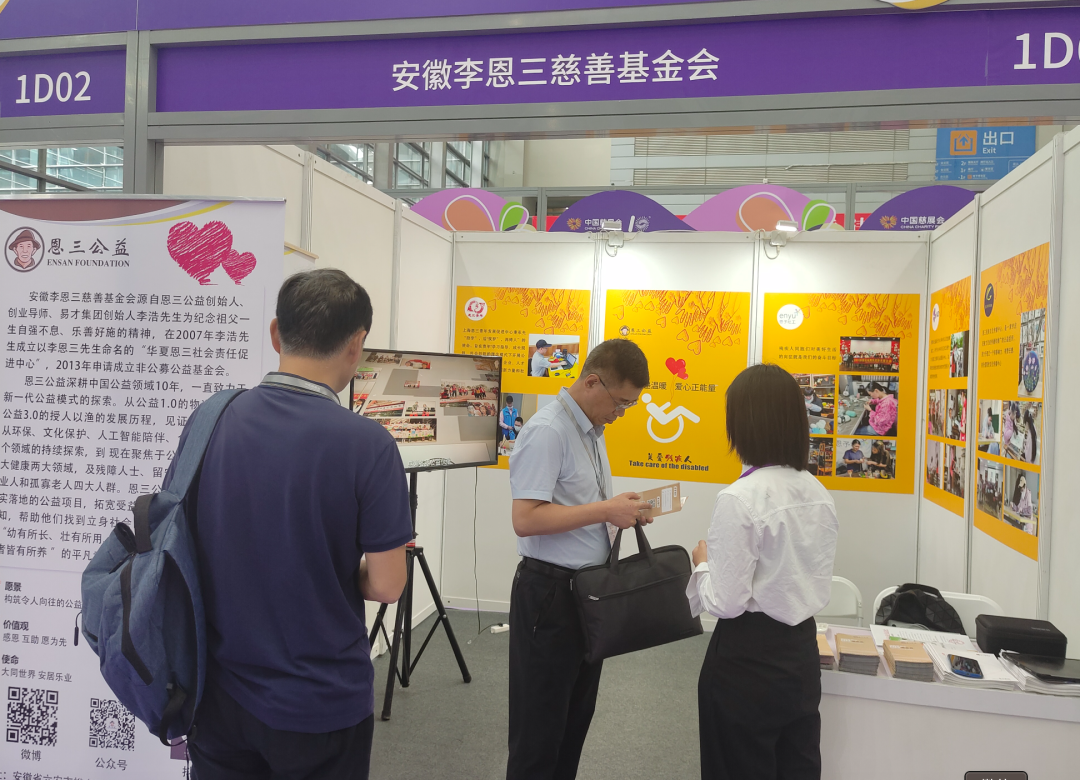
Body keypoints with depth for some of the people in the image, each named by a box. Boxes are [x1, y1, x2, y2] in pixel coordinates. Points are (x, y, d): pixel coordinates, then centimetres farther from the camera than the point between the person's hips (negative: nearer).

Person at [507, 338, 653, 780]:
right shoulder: (547, 432, -19)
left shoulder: (593, 431, 10)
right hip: (551, 593, -9)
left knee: (577, 717, 21)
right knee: (541, 726, 6)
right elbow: (525, 519, -26)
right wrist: (605, 510, -23)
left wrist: (624, 511, 1)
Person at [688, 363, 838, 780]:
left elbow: (725, 603, -19)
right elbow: (817, 585, 11)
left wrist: (702, 563, -1)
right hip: (801, 651, 7)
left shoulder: (738, 499, -21)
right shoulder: (819, 493, 2)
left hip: (748, 659, -7)